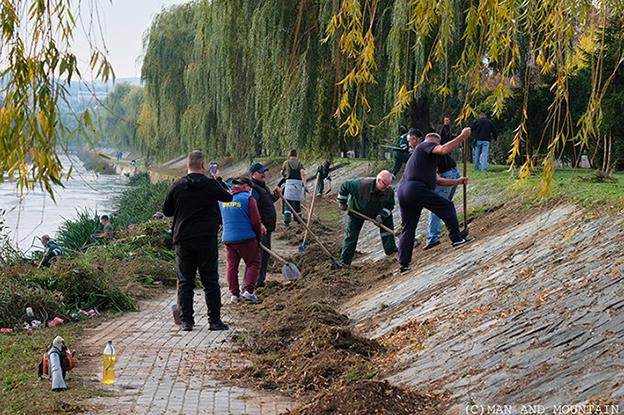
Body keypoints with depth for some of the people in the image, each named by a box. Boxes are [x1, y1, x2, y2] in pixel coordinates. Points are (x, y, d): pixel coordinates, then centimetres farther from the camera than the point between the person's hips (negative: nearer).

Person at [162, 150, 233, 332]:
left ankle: (186, 320, 5)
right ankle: (215, 320, 6)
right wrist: (219, 180, 25)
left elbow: (166, 211, 9)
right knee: (210, 281, 5)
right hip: (207, 240, -2)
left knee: (185, 281, 7)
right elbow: (228, 197, 11)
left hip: (183, 240, 2)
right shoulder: (210, 184, -7)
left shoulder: (177, 186, 0)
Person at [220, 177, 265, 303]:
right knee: (253, 264, 7)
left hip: (227, 239, 5)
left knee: (231, 266, 11)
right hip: (246, 238, -5)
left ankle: (234, 294, 11)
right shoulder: (248, 198, -8)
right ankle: (249, 291, -5)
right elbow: (255, 221, -9)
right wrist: (259, 237, 8)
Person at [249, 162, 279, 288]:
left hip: (266, 227, 11)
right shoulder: (253, 189, -18)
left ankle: (260, 280, 29)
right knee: (257, 255, -9)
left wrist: (274, 195, 12)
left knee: (266, 253, 18)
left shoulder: (263, 187, 16)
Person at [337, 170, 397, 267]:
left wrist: (381, 215, -28)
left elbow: (390, 205, -11)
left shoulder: (389, 191, -28)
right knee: (351, 236, -5)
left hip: (376, 212, 4)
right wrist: (342, 202, -17)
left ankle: (390, 249, 6)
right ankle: (345, 261, 4)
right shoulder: (362, 184, -39)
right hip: (357, 211, -4)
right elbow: (344, 186, -26)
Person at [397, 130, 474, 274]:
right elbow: (444, 150, -12)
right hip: (416, 188, -9)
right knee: (447, 206, 1)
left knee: (407, 229, 9)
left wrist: (456, 181, 26)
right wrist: (462, 137, -7)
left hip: (403, 190, 9)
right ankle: (457, 238, -4)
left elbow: (437, 180, 33)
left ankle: (403, 265, 6)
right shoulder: (425, 145, 8)